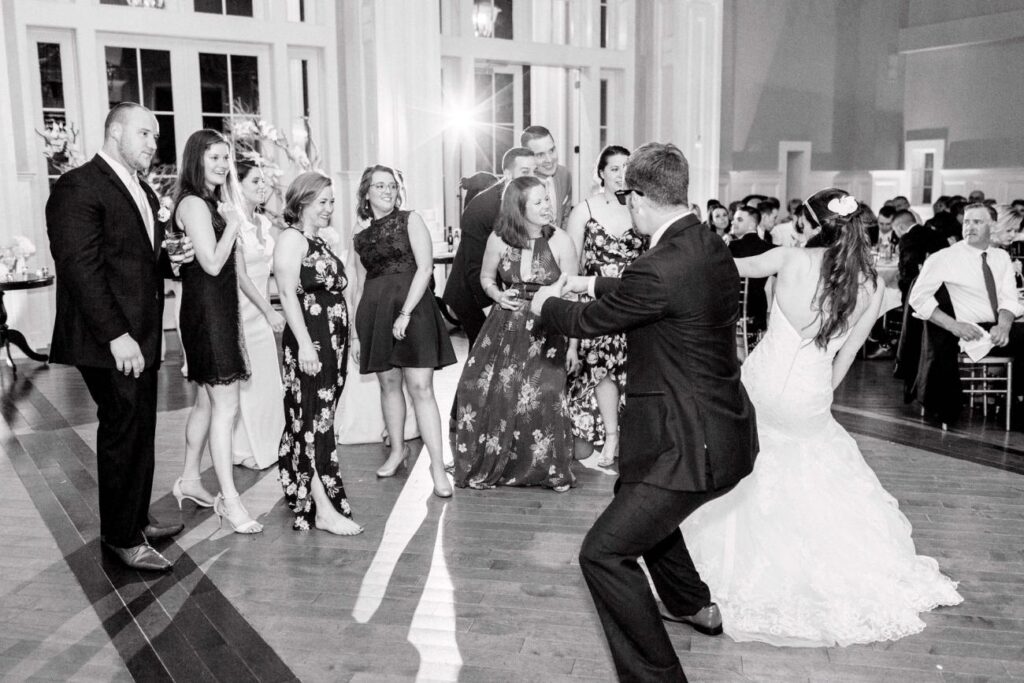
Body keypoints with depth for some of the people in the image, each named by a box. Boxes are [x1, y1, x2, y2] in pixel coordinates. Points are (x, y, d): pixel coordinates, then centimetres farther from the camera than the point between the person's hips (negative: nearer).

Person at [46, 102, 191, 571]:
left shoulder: (143, 192, 17)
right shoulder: (78, 187, -11)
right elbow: (81, 268, -18)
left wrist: (171, 259, 5)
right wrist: (117, 335, -22)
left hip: (142, 337, 8)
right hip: (110, 342, -8)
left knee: (140, 431, 15)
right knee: (124, 433, 0)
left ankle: (136, 519, 29)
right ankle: (121, 536, 14)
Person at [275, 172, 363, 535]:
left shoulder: (318, 241, 18)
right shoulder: (291, 238, -9)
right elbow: (288, 293, -17)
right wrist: (305, 343, -24)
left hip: (332, 339, 9)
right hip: (308, 339, -9)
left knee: (320, 415, 11)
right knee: (314, 417, -8)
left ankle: (303, 488, 20)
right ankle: (323, 508, -7)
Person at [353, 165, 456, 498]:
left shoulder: (410, 220, 0)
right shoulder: (360, 234, 12)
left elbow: (425, 267, -8)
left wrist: (405, 312, -15)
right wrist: (356, 322, 11)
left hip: (411, 306, -4)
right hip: (374, 309, 4)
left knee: (420, 386, -9)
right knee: (388, 382, 9)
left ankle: (438, 465, -6)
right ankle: (398, 448, 27)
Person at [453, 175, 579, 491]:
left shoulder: (561, 241, -8)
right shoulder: (498, 240, -4)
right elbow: (486, 278, 13)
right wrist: (498, 295, -6)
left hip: (545, 328, -2)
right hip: (505, 326, 2)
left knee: (542, 396, -10)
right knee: (489, 391, 1)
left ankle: (547, 467, 13)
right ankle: (489, 464, 24)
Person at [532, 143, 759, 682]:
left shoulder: (660, 269, -25)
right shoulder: (710, 247, 4)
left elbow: (586, 322, -10)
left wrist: (546, 304, 10)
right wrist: (595, 284, 31)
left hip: (690, 446, -10)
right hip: (721, 430, 10)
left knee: (604, 552, -6)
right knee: (635, 498, 33)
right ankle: (695, 605, 50)